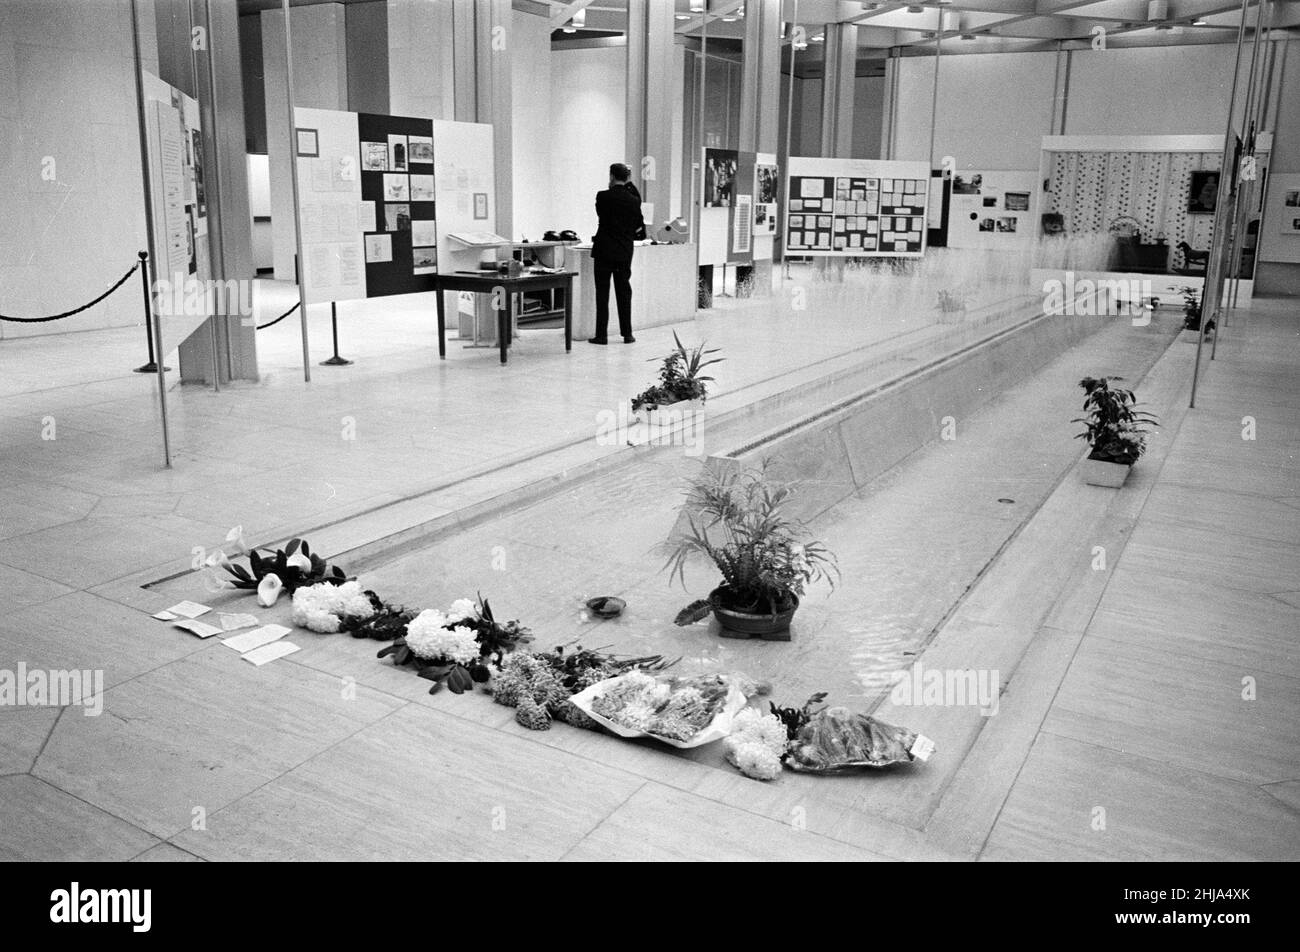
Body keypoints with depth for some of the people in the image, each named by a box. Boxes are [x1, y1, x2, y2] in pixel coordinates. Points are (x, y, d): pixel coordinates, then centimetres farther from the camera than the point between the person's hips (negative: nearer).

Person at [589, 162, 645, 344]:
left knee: (602, 294, 2)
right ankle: (627, 334, 12)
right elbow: (640, 228, 10)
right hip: (625, 253, 3)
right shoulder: (634, 200, -1)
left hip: (603, 251, -3)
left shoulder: (603, 196, -9)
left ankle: (601, 335, 2)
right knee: (624, 293, 9)